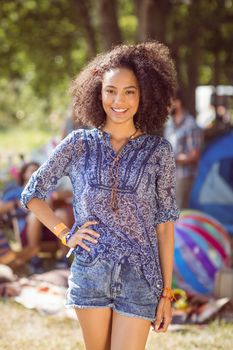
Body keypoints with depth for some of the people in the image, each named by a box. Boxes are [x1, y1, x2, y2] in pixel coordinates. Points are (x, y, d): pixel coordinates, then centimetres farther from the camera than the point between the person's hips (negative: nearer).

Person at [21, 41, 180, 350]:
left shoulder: (158, 151, 0)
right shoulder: (78, 145, 3)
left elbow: (165, 223, 1)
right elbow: (32, 194, 11)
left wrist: (167, 292, -1)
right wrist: (65, 235, -1)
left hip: (139, 277, -1)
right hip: (90, 272, 2)